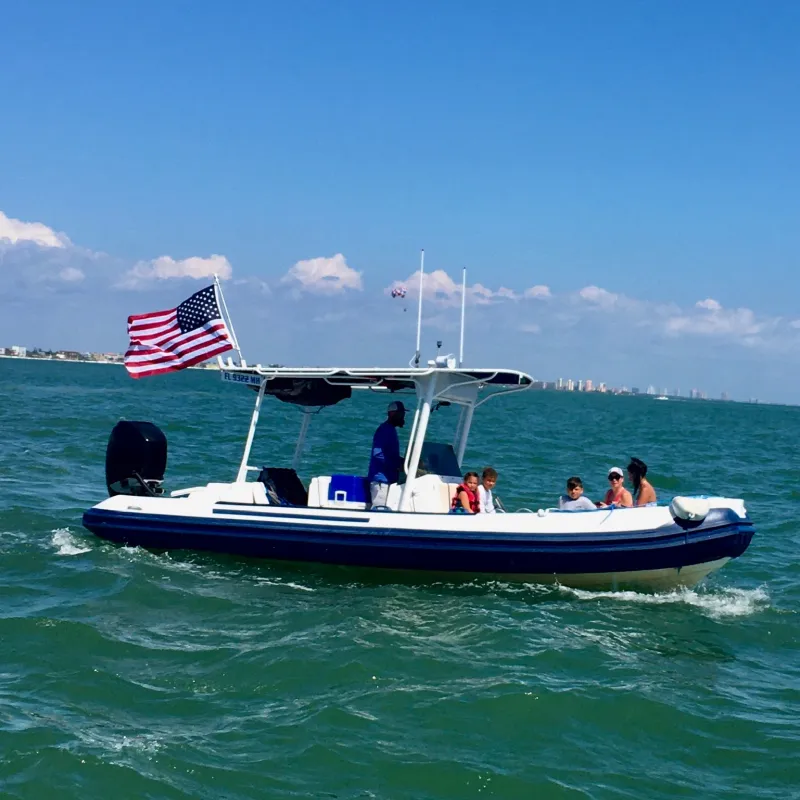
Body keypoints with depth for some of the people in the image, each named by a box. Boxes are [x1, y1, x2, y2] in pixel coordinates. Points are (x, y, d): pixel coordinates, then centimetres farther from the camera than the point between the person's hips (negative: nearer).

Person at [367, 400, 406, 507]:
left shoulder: (390, 430, 17)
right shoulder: (384, 430, -12)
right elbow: (378, 454, -22)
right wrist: (399, 465, -21)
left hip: (388, 479, 10)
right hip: (381, 480, -10)